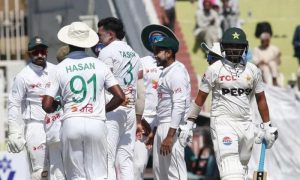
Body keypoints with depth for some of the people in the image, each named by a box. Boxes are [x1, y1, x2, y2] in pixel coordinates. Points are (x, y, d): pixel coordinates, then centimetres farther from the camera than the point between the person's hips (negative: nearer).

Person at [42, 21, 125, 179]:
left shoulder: (60, 68, 3)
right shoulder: (99, 65, 5)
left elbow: (47, 105, 1)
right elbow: (120, 96, 2)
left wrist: (54, 107, 24)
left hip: (71, 123, 0)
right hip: (96, 123, 0)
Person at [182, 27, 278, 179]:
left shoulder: (252, 70, 8)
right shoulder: (214, 69, -3)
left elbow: (260, 99, 15)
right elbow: (200, 97, 3)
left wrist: (267, 127, 14)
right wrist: (189, 124, 3)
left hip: (246, 125, 5)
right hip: (222, 122, -5)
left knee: (241, 166, 9)